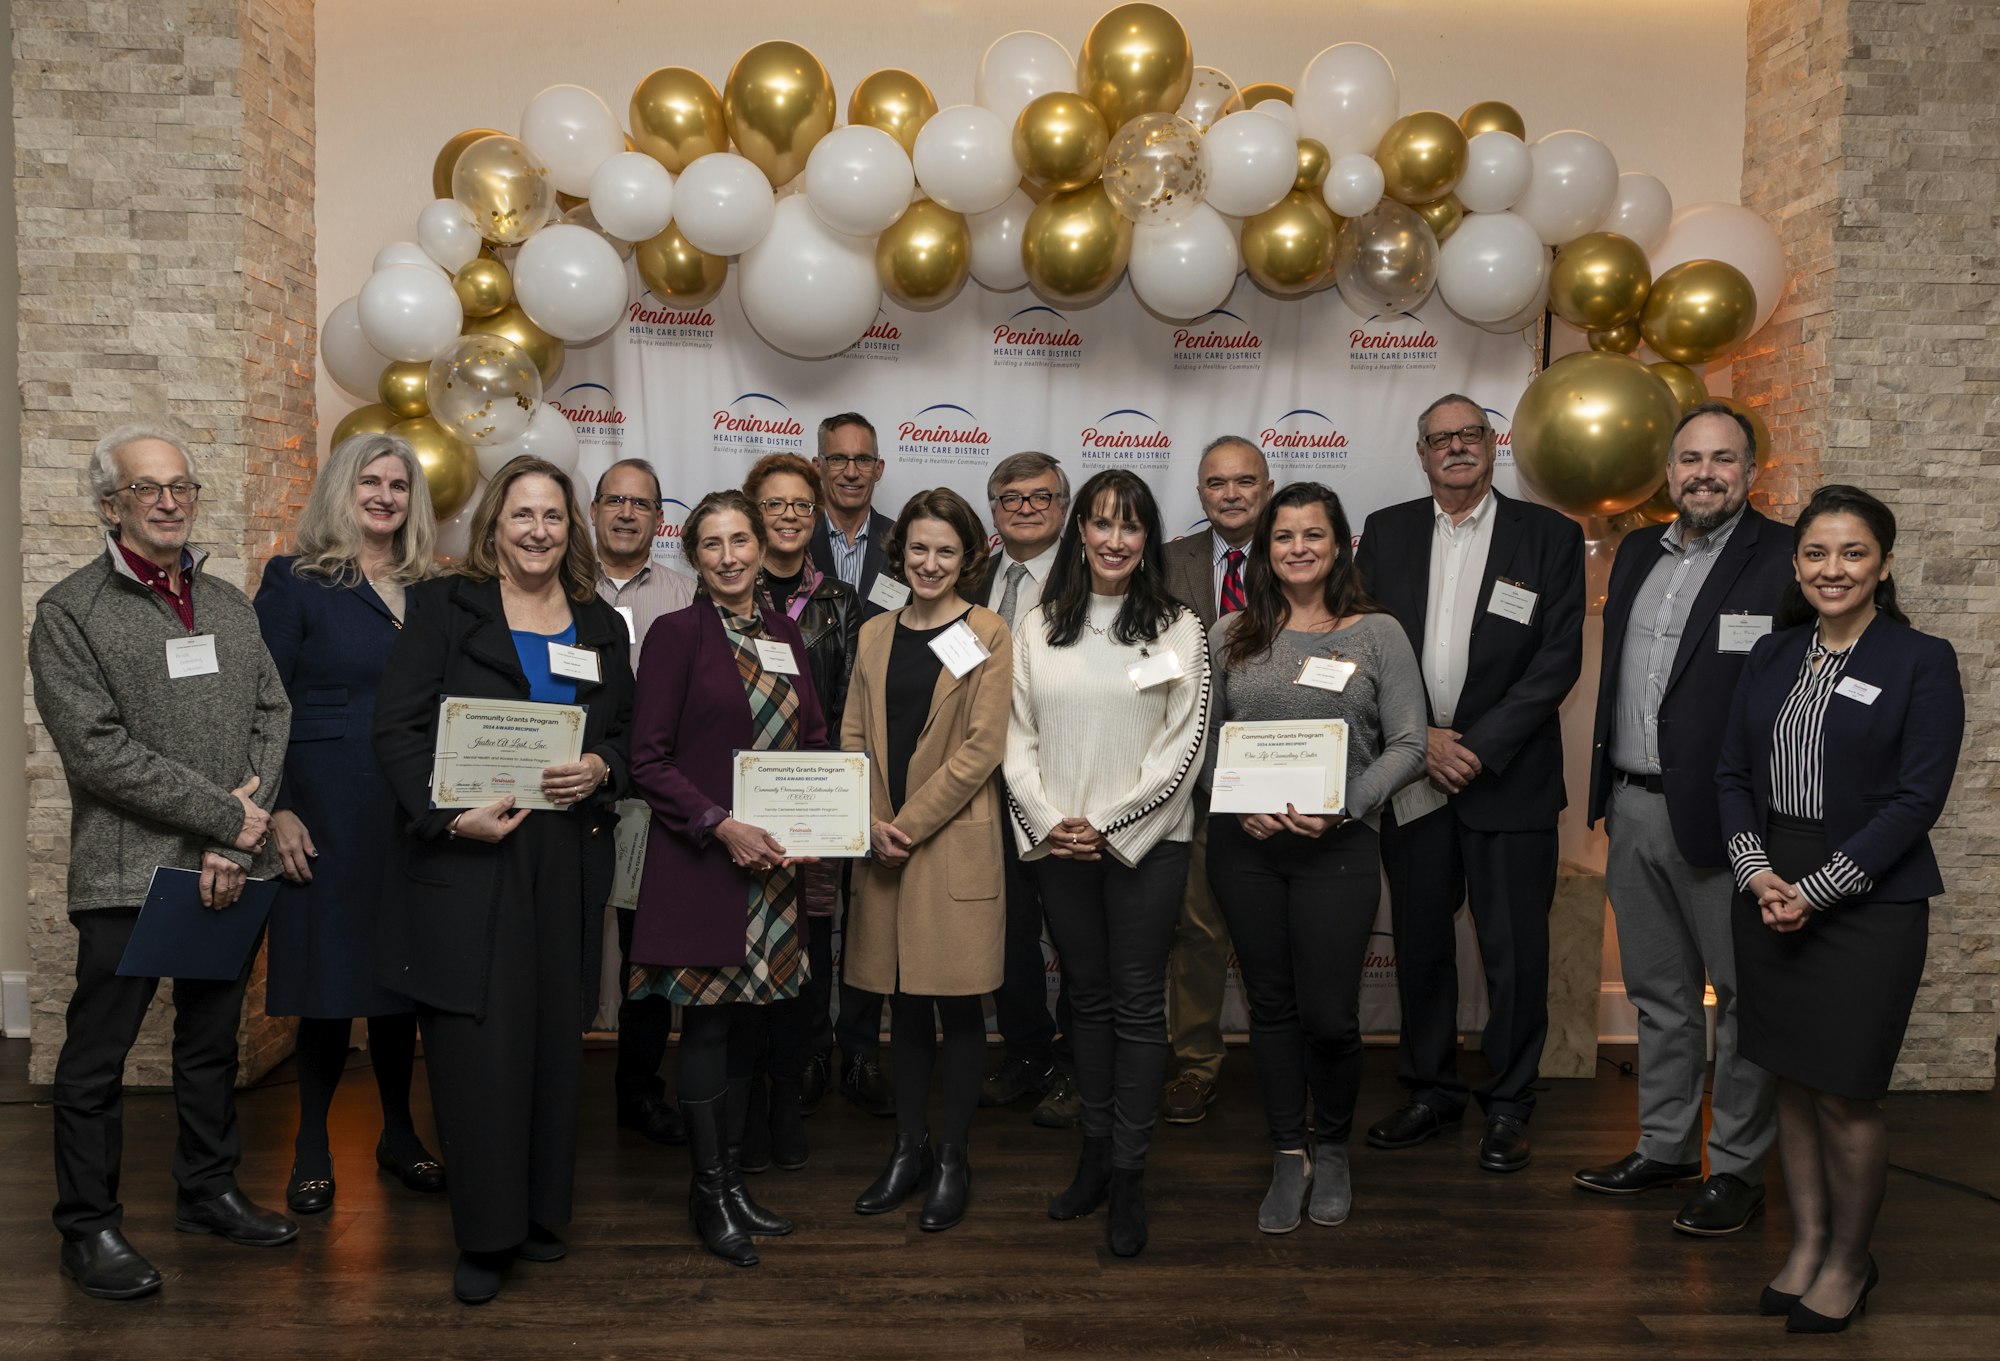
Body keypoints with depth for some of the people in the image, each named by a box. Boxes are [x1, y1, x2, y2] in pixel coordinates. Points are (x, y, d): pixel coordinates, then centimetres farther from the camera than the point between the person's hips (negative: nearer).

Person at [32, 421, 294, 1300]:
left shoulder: (231, 605, 12)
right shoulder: (68, 611, -5)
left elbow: (272, 714, 5)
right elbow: (97, 748, -14)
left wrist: (240, 840, -9)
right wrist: (226, 815, -16)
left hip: (231, 868, 5)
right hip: (129, 872, -5)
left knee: (213, 1043, 16)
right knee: (97, 1059, 5)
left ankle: (209, 1193, 31)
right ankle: (88, 1228, 20)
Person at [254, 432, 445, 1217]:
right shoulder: (295, 583, -1)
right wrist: (277, 811, -12)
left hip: (415, 812, 4)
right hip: (327, 812, -4)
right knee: (328, 977, 1)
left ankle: (398, 1133, 25)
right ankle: (312, 1148, 18)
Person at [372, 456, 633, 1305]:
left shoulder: (600, 626, 13)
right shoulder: (443, 607, 2)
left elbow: (626, 732, 17)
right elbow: (397, 730, -4)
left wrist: (600, 770, -6)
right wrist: (452, 816, -16)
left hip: (565, 863, 4)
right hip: (464, 858, -3)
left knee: (554, 1039, 8)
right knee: (477, 1045, -2)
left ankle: (540, 1213, 23)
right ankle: (484, 1234, 11)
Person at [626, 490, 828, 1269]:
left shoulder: (785, 634, 10)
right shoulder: (676, 634, -6)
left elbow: (813, 740, 16)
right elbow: (649, 759, -10)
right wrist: (722, 825, -18)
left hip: (774, 863, 5)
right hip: (701, 862, -5)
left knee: (743, 1025, 13)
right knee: (708, 1027, 2)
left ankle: (731, 1180, 27)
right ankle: (708, 1192, 18)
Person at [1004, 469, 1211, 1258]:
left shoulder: (1177, 629, -2)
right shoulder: (1037, 628, 6)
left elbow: (1184, 746, -7)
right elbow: (1018, 737, 4)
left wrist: (1109, 825, -12)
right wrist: (1046, 820, -8)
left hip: (1146, 841, -3)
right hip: (1056, 841, 3)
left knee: (1139, 1003, 2)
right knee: (1088, 995, 13)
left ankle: (1128, 1174, 11)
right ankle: (1095, 1152, 25)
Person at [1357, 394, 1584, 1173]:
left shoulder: (1549, 536, 1)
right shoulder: (1385, 532, 8)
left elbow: (1559, 657, -6)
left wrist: (1480, 747, -13)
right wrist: (1419, 737, -7)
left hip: (1510, 779, -2)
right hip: (1410, 775, 2)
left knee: (1515, 952, 4)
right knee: (1419, 942, 11)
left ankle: (1508, 1104, 20)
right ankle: (1431, 1089, 27)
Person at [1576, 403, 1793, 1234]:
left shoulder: (1783, 559, -9)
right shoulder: (1637, 553, 12)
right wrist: (1609, 789, 14)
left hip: (1723, 816, -6)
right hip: (1634, 807, 7)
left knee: (1742, 995, 6)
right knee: (1658, 993, 17)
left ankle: (1738, 1171, 20)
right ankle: (1664, 1148, 31)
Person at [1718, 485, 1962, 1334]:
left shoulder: (1922, 663, -5)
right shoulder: (1771, 657, 9)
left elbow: (1918, 798, -11)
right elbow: (1733, 774, 9)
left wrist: (1816, 890, -15)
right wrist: (1757, 872, -7)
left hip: (1868, 905, -4)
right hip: (1770, 898, 4)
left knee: (1844, 1095, 1)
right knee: (1791, 1082, 11)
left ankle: (1850, 1263, 22)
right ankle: (1806, 1245, 27)